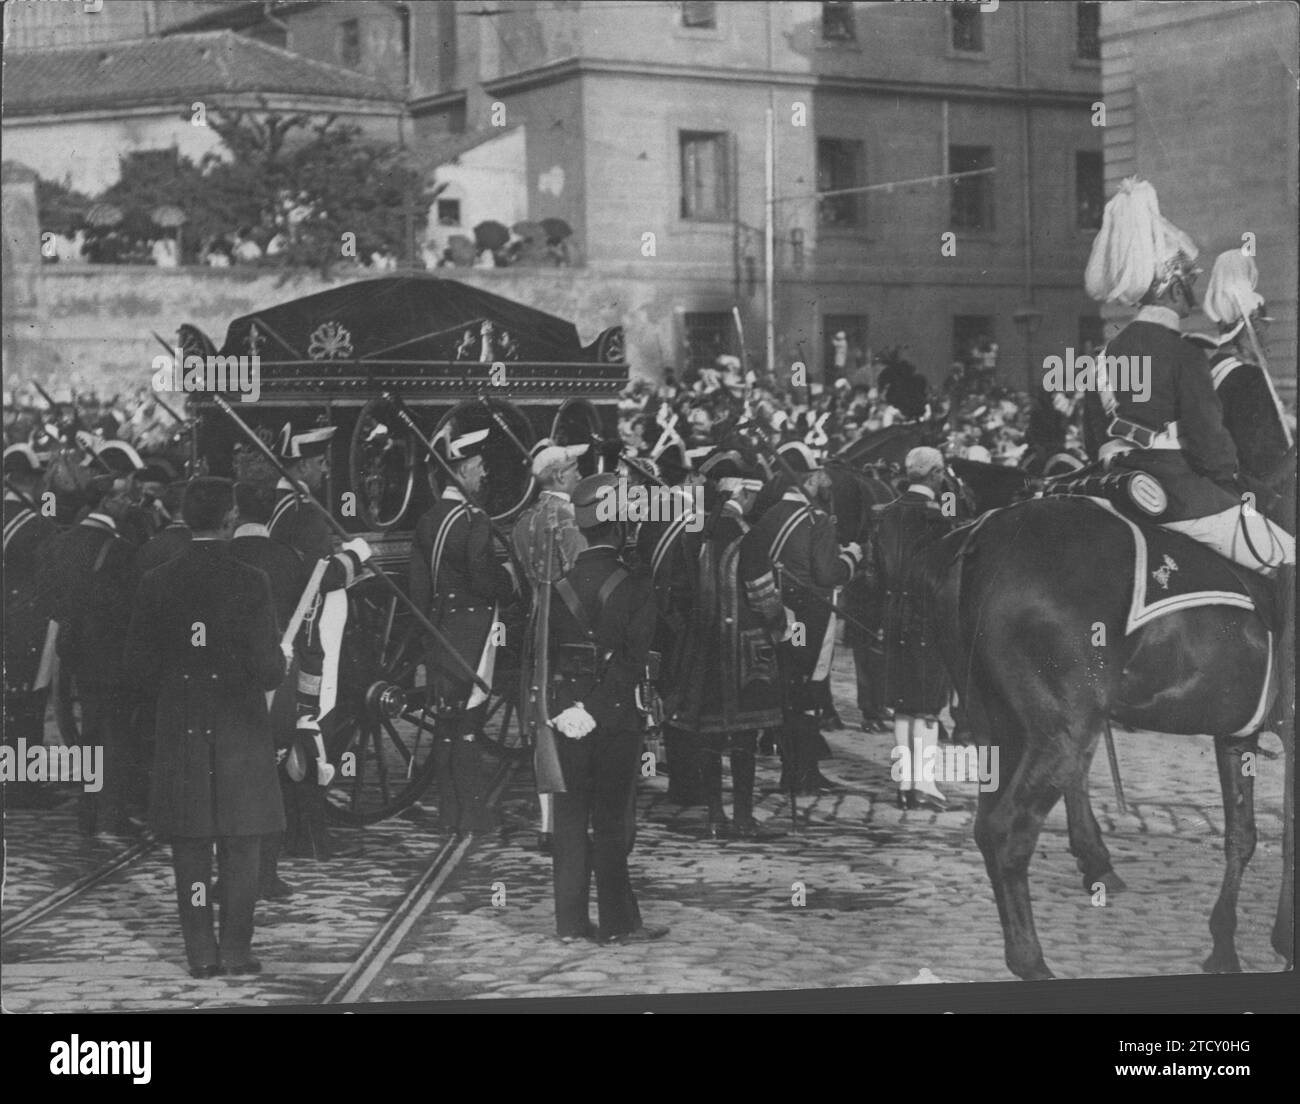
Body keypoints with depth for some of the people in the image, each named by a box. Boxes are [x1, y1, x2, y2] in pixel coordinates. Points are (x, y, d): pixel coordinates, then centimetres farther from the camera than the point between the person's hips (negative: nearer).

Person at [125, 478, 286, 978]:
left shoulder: (157, 584, -3)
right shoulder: (250, 582, -10)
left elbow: (138, 667, 0)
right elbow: (267, 668, -13)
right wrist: (281, 663, 9)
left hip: (180, 732, 2)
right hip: (240, 731, -2)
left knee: (190, 848, 8)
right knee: (240, 847, 6)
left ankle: (201, 951, 9)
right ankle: (236, 949, 8)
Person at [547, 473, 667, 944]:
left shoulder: (559, 583, 1)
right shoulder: (635, 583, -9)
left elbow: (544, 653, -2)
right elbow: (635, 657, -15)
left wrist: (567, 706, -7)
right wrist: (596, 710, -14)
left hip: (566, 714, 3)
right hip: (616, 713, -3)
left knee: (569, 818, 9)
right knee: (612, 822, 3)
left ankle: (570, 921, 12)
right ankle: (617, 922, 7)